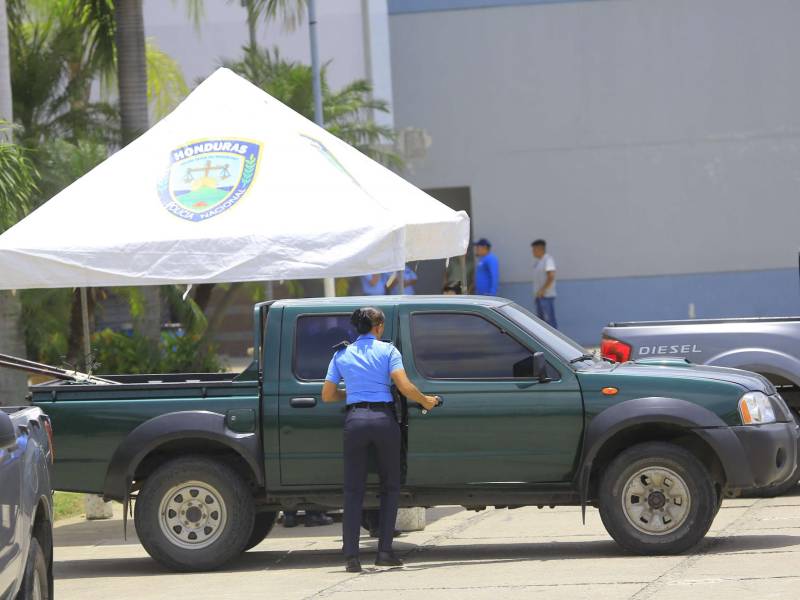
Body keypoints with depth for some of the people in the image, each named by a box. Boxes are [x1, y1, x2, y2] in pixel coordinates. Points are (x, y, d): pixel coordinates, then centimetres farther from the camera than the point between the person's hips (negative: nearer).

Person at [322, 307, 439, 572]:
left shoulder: (342, 355, 11)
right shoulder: (387, 350, 3)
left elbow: (327, 395, 12)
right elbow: (404, 386, -8)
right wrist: (425, 401, 9)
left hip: (355, 420, 2)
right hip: (384, 418, -2)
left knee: (353, 490, 6)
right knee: (390, 486, 12)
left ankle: (351, 556, -3)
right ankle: (385, 551, 4)